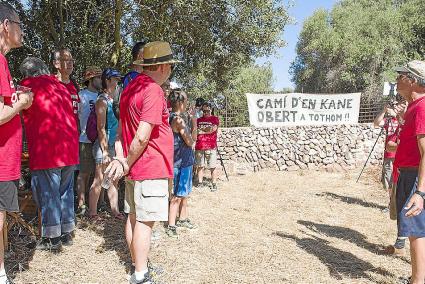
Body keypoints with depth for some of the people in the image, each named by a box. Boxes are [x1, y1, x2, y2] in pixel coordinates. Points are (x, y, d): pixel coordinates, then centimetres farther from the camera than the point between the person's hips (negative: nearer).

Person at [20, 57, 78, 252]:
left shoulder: (28, 86, 1)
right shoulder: (60, 86, 15)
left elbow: (25, 116, 6)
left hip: (46, 150, -6)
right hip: (69, 148, 6)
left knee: (47, 193, 3)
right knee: (65, 190, 15)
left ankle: (52, 239, 8)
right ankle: (66, 233, 23)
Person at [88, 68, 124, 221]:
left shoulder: (115, 100, 12)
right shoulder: (102, 100, -10)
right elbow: (101, 128, -15)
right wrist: (105, 151, -17)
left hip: (114, 145, 8)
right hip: (104, 145, -8)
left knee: (113, 180, 13)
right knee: (99, 181, 0)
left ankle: (115, 210, 22)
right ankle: (92, 213, 11)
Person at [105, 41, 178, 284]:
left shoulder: (131, 87, 13)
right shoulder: (154, 91, -17)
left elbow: (122, 129, 11)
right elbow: (142, 138, -22)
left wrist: (120, 159, 3)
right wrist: (128, 164, -10)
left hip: (135, 168, 9)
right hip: (151, 167, -9)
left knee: (134, 217, 15)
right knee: (145, 221, -2)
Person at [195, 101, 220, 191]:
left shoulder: (214, 119, 4)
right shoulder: (198, 120, 15)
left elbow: (213, 129, -10)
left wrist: (201, 131, -5)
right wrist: (207, 129, -5)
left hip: (211, 147, -3)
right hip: (199, 147, 3)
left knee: (213, 166, -1)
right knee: (200, 166, 9)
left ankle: (214, 184, 5)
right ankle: (200, 183, 17)